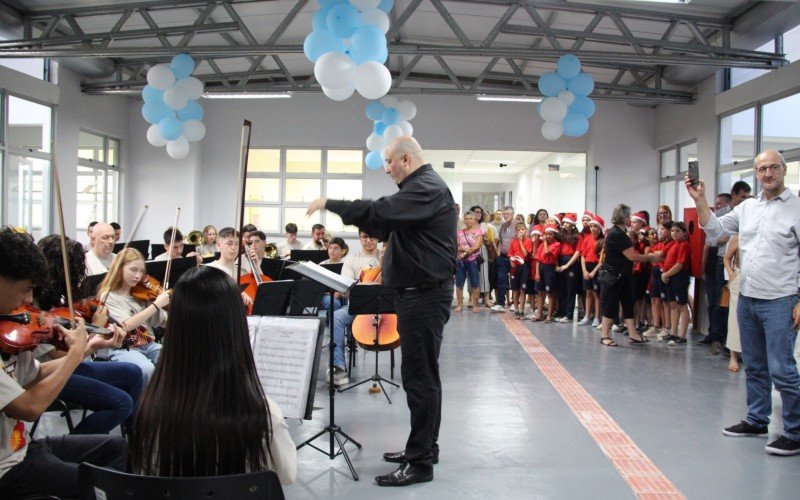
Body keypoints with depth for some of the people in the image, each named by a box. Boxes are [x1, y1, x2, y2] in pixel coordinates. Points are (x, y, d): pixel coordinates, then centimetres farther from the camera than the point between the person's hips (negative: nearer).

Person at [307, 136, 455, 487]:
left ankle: (420, 463, -1)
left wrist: (329, 204, -17)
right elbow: (390, 227, 21)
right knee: (422, 374, 17)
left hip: (424, 295, -11)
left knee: (419, 376, -7)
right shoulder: (421, 187, 19)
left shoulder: (427, 188, -15)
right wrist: (355, 216, 7)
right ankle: (425, 446, 28)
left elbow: (378, 211, -27)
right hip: (418, 292, 11)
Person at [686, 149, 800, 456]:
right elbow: (714, 229, 11)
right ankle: (757, 421, 29)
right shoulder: (747, 207, 10)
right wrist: (699, 199, -1)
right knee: (754, 367, 16)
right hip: (747, 299, 6)